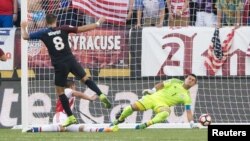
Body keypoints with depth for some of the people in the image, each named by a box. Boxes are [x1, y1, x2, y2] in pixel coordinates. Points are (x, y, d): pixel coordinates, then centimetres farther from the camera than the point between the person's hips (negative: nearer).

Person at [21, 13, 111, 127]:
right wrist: (98, 24, 12)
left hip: (59, 65, -2)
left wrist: (23, 27, 27)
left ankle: (70, 117, 8)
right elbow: (82, 29, 2)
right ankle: (101, 95, -7)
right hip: (70, 60, 2)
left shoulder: (43, 33, 0)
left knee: (60, 91, 10)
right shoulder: (63, 29, 3)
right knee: (85, 78, 16)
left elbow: (25, 36, 6)